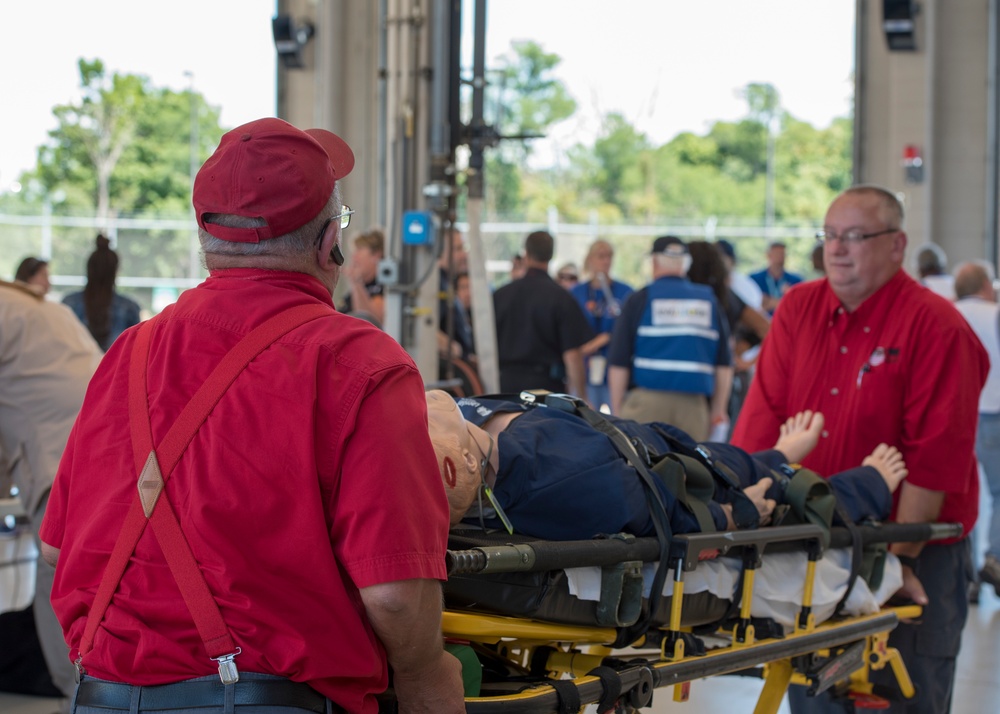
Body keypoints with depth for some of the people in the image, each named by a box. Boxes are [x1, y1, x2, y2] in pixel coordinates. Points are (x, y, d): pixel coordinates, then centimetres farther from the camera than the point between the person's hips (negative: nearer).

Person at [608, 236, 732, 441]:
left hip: (647, 400, -2)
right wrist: (718, 410, 17)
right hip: (694, 405, 2)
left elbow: (619, 363, 0)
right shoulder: (709, 301, 11)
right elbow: (724, 364, 11)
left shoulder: (639, 300, 4)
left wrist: (617, 411, 6)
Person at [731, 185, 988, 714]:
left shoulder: (936, 327, -10)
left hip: (917, 554, -5)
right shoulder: (799, 308, 6)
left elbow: (936, 457, -15)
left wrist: (899, 555, -18)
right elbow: (763, 416, 2)